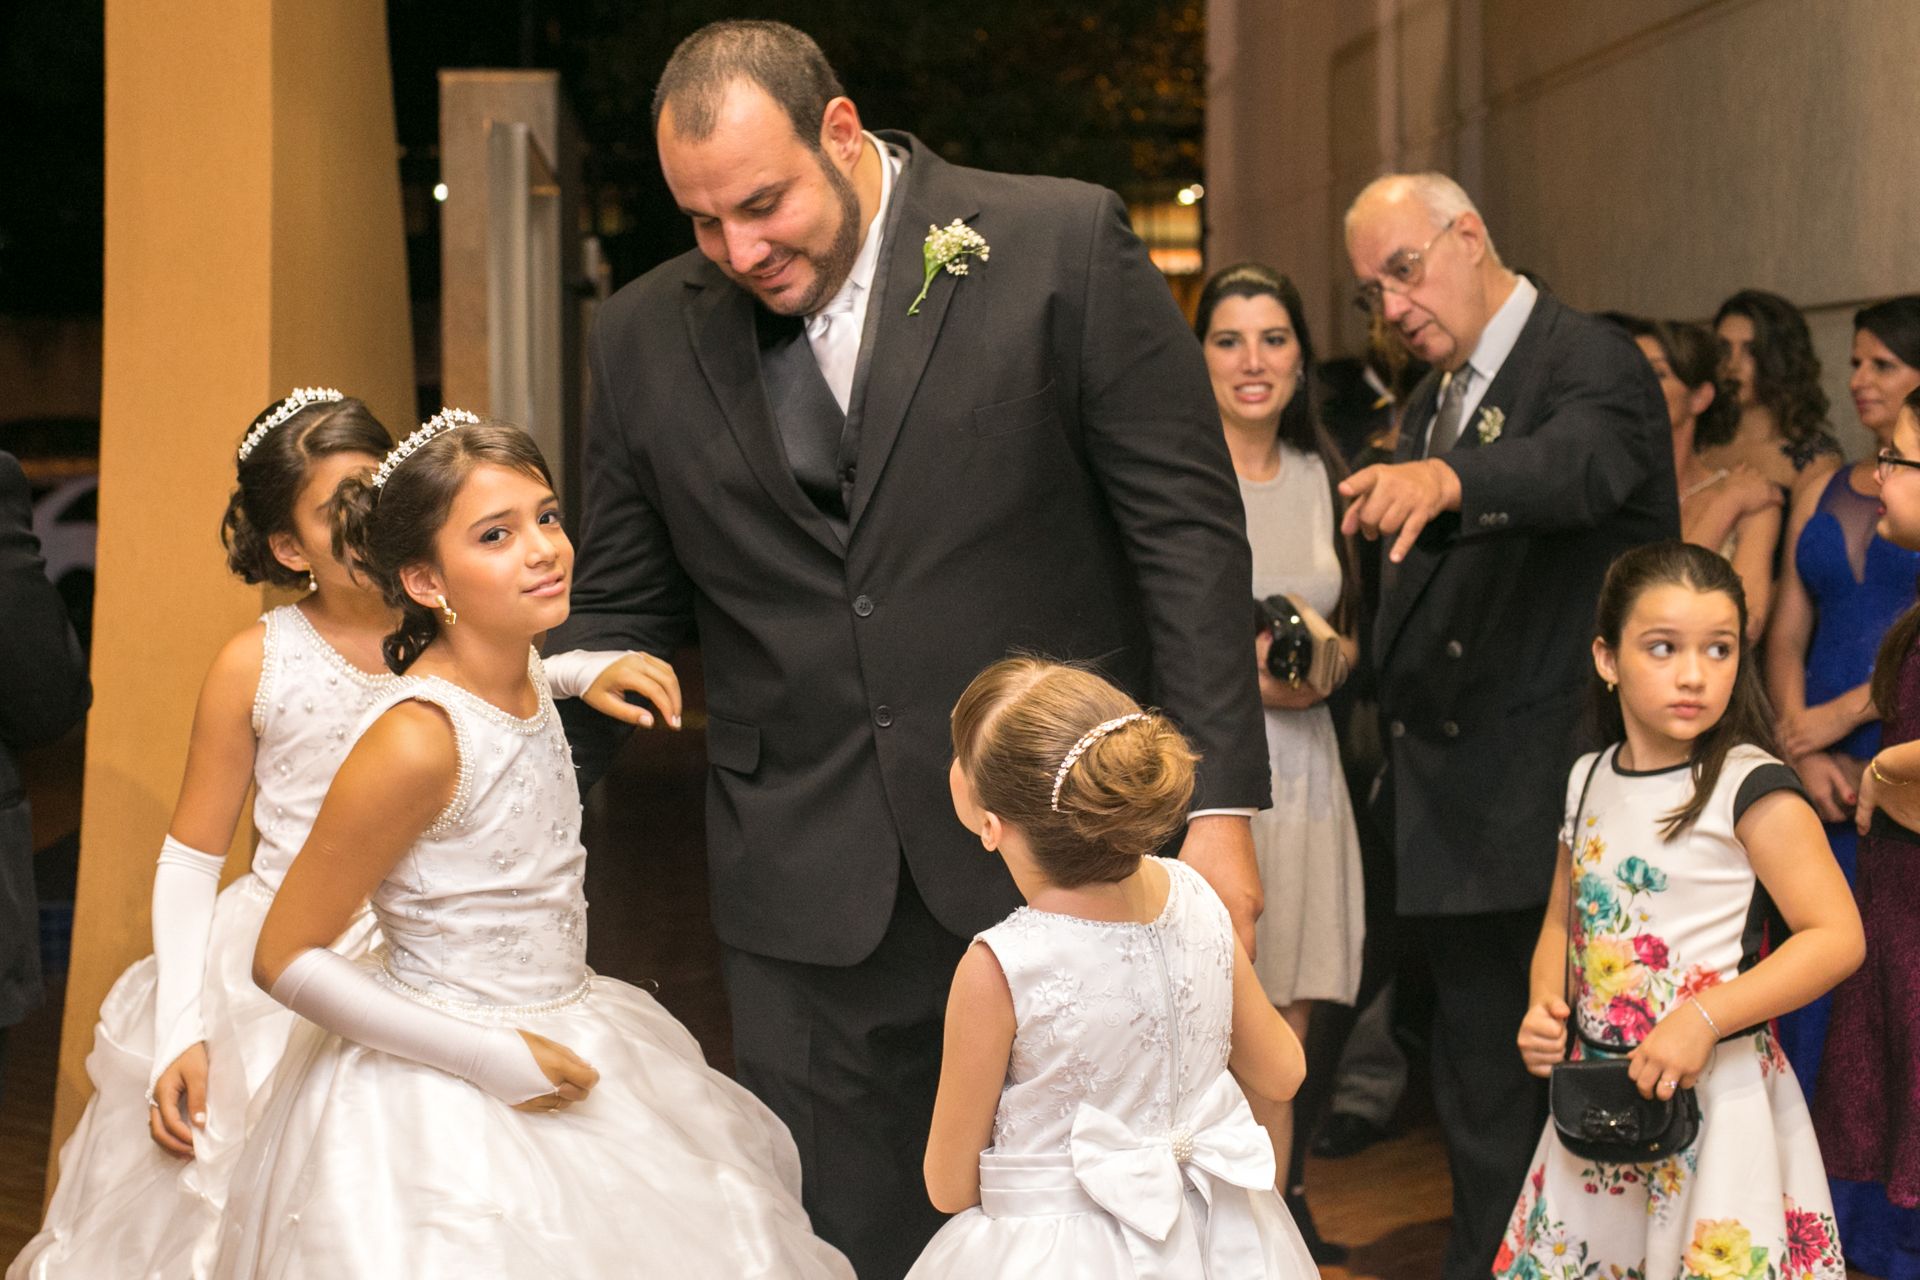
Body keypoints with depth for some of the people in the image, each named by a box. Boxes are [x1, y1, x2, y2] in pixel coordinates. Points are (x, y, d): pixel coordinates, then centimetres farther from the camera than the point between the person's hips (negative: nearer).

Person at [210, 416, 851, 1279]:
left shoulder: (529, 682, -1)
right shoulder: (414, 740, -25)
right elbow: (285, 961, -19)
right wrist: (488, 1060, -19)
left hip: (562, 1049, 8)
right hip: (445, 1105, -8)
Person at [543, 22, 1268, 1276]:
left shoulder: (1066, 246, -4)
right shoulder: (647, 336, 6)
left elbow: (1186, 525, -5)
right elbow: (621, 609, 11)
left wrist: (1218, 801, -9)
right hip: (807, 889, 3)